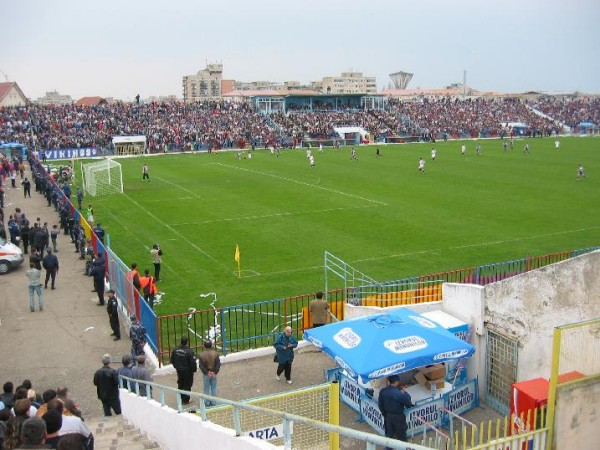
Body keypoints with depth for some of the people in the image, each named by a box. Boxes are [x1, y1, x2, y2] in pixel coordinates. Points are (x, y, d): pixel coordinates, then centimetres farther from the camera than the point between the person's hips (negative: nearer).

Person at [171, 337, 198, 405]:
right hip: (187, 371, -6)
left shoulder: (175, 349, -6)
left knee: (180, 384, 21)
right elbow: (193, 362, -22)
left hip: (179, 370, 6)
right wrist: (194, 370, -5)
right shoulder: (189, 351, -25)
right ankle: (185, 400, 16)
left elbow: (172, 360, 6)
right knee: (187, 385, 9)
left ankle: (180, 399, 32)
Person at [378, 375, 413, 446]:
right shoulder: (399, 393, -29)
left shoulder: (382, 391, -11)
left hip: (387, 416, 5)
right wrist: (405, 392, -4)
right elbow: (408, 403, -16)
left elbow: (380, 404, 0)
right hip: (398, 416, -5)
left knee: (389, 434, 20)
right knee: (401, 435, 16)